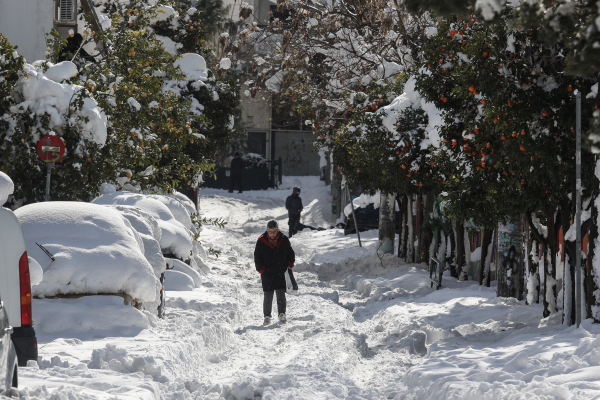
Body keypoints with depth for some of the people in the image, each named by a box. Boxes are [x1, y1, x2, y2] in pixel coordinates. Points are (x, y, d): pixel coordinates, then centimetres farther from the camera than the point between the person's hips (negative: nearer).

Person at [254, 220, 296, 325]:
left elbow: (291, 254, 16)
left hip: (281, 273, 1)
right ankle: (267, 316, 10)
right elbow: (257, 258, 4)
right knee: (268, 296, 1)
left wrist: (289, 265, 3)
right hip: (267, 274, -1)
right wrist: (262, 270, -5)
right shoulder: (261, 242, -2)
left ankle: (282, 314, -2)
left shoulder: (284, 240, 2)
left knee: (281, 294, -7)